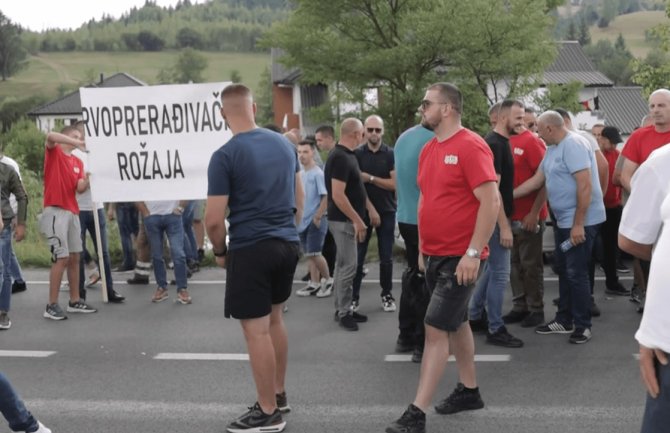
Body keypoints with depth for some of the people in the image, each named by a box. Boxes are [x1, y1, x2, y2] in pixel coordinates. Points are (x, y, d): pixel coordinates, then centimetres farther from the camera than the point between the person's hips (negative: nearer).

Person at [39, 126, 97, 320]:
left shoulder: (78, 162, 16)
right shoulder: (53, 152, 0)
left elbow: (80, 188, 6)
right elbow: (50, 136, -23)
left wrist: (87, 179, -14)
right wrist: (77, 143, -23)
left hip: (73, 212, 7)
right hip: (55, 211, -7)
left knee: (74, 258, 10)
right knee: (61, 258, -11)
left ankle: (75, 301, 19)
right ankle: (52, 306, -6)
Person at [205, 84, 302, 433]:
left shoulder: (225, 156, -13)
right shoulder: (285, 144, 7)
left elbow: (214, 219, -14)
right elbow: (299, 198, 18)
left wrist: (220, 252, 3)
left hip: (251, 249, -7)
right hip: (288, 244, 7)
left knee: (256, 330, 1)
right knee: (274, 318, 21)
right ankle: (278, 395, 32)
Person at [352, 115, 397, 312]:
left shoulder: (391, 154, -1)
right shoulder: (356, 154, 0)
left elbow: (394, 183, -9)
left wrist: (370, 178, -15)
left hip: (386, 211, 0)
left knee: (386, 257, 6)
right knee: (358, 256, 2)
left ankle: (387, 295, 16)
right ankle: (354, 296, 11)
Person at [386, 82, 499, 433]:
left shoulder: (470, 146, -16)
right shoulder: (428, 150, 10)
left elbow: (491, 201, -20)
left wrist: (473, 252, -23)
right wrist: (422, 247, 17)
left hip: (460, 258, -8)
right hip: (435, 255, 8)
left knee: (436, 328, -9)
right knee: (456, 322, 18)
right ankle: (469, 391, 32)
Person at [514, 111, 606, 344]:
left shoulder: (573, 146, -19)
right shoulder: (552, 149, 12)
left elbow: (585, 185, -24)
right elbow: (536, 180, 17)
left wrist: (578, 224, -24)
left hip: (581, 221, -10)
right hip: (564, 220, 10)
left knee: (576, 273, -4)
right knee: (564, 270, 15)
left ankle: (583, 325, 6)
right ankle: (565, 320, 25)